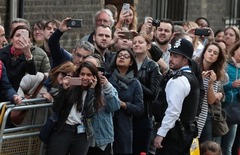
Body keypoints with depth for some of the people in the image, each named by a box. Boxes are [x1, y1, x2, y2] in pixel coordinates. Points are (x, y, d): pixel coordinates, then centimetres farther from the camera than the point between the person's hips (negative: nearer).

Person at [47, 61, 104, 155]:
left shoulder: (95, 93, 6)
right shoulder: (71, 88, 1)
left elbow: (88, 114, -10)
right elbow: (56, 109, -4)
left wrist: (91, 90, -8)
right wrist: (64, 89, -13)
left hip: (82, 135, 2)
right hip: (62, 131, -2)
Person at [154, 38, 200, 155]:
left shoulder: (178, 80, -17)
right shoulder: (192, 77, 13)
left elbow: (173, 111, -23)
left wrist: (160, 134, -20)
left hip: (174, 132, -10)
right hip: (187, 131, 10)